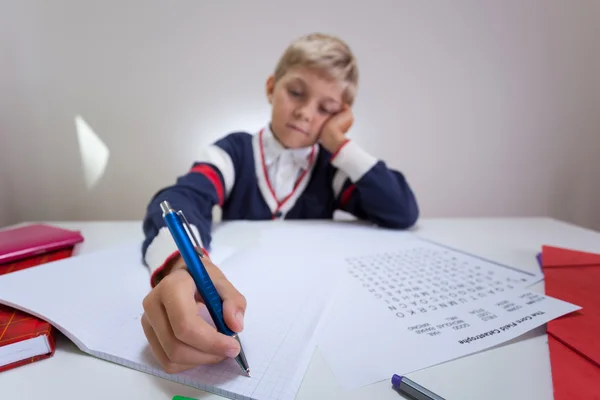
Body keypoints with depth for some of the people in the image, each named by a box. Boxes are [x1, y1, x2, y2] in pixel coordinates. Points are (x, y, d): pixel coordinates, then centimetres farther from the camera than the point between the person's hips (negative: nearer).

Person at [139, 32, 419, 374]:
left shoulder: (331, 166, 0)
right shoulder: (234, 151, -5)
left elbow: (403, 214, -12)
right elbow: (181, 199, -24)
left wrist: (336, 142, -11)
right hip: (236, 296, -1)